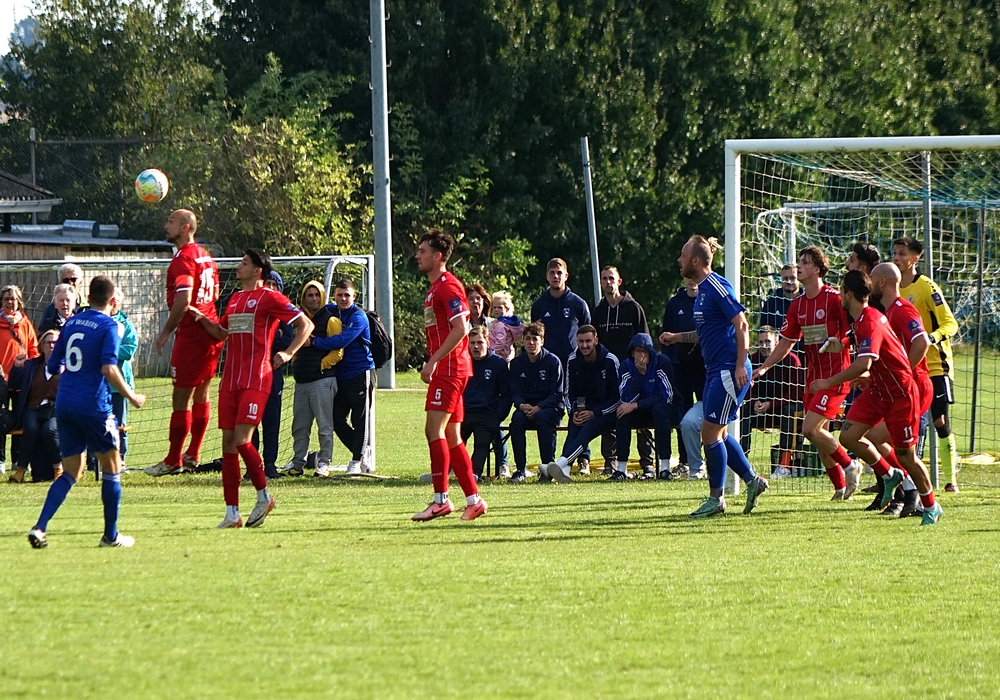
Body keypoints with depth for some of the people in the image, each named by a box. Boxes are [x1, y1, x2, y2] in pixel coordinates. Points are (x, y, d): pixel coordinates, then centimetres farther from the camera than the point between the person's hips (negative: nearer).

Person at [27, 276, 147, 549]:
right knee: (112, 469, 11)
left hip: (64, 404, 6)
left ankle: (39, 527, -7)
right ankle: (111, 535, 13)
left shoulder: (71, 323, 12)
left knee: (71, 472, 11)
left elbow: (52, 366, 16)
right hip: (93, 405, -6)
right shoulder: (108, 326, -7)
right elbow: (109, 369, -19)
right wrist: (131, 397, -9)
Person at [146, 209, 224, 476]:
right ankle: (193, 455, 21)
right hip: (211, 330, 10)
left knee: (182, 398, -5)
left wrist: (166, 331, -17)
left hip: (191, 334, -10)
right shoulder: (205, 256, 13)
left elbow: (184, 299, -24)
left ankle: (173, 460, -3)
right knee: (201, 394, 14)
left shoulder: (183, 258, -15)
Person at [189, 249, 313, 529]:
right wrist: (202, 319, 15)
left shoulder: (269, 298, -3)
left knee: (242, 440, -15)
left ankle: (264, 497, 6)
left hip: (255, 380, -8)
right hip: (230, 378, 8)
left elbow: (305, 324, -4)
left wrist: (288, 353, -16)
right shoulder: (235, 299, 20)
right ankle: (232, 513, 4)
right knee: (228, 442, 2)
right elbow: (222, 333, 32)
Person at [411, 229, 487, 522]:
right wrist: (433, 363, 17)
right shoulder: (434, 287, 20)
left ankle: (441, 499, -16)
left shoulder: (448, 286, -12)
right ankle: (473, 500, 11)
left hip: (450, 367, -11)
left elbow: (461, 328, -20)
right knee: (451, 437, 9)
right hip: (445, 369, 11)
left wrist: (433, 361, -21)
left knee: (434, 429, -14)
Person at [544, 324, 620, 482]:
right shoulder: (573, 361, 4)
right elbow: (569, 393, 12)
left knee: (587, 428, -33)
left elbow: (618, 397, -8)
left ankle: (561, 463, -54)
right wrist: (574, 413, -9)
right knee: (574, 428, -29)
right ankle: (565, 470, -49)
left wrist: (594, 414, -17)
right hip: (581, 409, 4)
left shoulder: (610, 361, -9)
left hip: (604, 411, -4)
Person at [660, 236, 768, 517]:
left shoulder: (717, 287, -14)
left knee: (710, 432, -7)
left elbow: (741, 325, -18)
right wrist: (677, 337, 21)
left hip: (729, 371, -10)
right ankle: (753, 480, 21)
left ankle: (715, 498, 1)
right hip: (714, 370, 10)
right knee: (717, 433, 11)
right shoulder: (702, 289, 15)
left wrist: (740, 365, -23)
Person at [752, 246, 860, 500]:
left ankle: (849, 466, 3)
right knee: (820, 435, 7)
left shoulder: (834, 298, -12)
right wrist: (763, 368, 11)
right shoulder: (798, 305, 10)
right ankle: (841, 486, 18)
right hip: (813, 374, 8)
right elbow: (786, 342, 17)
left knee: (810, 429, -15)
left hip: (835, 374, -8)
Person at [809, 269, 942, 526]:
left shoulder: (870, 323, -25)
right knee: (848, 436, -4)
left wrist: (829, 382, -31)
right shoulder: (862, 319, 5)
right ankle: (890, 475, 15)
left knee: (905, 455, -1)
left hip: (900, 393, -9)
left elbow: (864, 364, -37)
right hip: (877, 390, 9)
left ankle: (931, 507, 17)